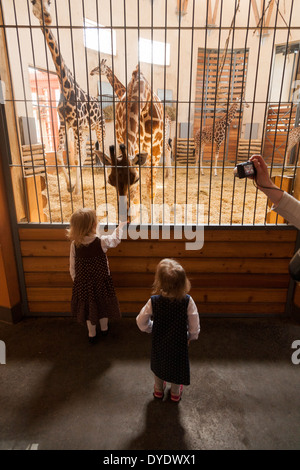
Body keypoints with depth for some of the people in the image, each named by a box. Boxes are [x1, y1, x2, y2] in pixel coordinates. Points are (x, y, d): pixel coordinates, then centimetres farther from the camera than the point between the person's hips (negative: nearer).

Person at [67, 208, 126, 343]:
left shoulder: (74, 245, -16)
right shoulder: (102, 241, -23)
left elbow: (72, 268, -7)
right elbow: (116, 239, -3)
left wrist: (76, 281, 9)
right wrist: (121, 225, 12)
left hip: (83, 284, 2)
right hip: (101, 282, -1)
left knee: (88, 307, 21)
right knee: (103, 305, 23)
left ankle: (92, 334, 37)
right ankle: (104, 329, 45)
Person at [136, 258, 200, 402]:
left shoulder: (153, 301, -26)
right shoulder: (187, 301, -27)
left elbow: (141, 321, -14)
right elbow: (194, 325, -18)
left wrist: (150, 329, 6)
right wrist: (190, 336, 3)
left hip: (159, 342, 1)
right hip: (179, 342, 0)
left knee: (158, 363, 27)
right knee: (177, 365, 25)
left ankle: (158, 390, 50)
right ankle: (175, 393, 48)